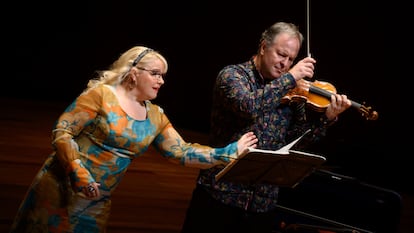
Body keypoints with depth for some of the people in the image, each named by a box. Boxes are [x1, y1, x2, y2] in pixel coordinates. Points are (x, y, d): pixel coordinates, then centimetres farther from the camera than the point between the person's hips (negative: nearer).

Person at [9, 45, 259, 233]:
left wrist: (230, 152, -3)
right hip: (61, 188, -6)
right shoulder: (101, 94, -11)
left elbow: (182, 152, 4)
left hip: (98, 203, 6)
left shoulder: (156, 116, 7)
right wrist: (79, 175, -24)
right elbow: (62, 132, -14)